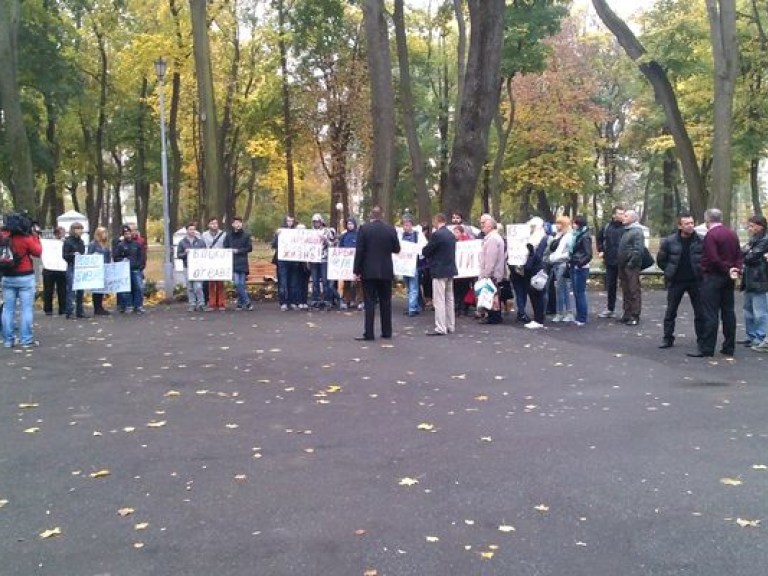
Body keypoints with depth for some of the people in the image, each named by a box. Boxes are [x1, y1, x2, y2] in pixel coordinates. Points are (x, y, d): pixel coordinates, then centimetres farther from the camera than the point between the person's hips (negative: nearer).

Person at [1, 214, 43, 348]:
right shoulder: (26, 239, -12)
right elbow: (38, 252, -2)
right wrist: (34, 236, 4)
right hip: (25, 277, -4)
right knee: (26, 309, 0)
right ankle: (26, 340, -1)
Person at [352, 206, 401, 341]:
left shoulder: (364, 228, -7)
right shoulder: (391, 229, -1)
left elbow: (359, 251, -9)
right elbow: (396, 249, 6)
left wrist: (356, 270, -4)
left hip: (369, 271, -2)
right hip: (386, 271, 2)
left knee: (370, 302, -2)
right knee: (385, 302, 10)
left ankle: (368, 333, -4)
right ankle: (386, 332, 15)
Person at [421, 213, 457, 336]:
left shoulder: (436, 234, -17)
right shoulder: (451, 234, 9)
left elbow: (425, 251, -13)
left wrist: (424, 250, 9)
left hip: (439, 271, -8)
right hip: (450, 270, 8)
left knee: (439, 300, -5)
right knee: (449, 299, 14)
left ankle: (440, 328, -5)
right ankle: (450, 326, 21)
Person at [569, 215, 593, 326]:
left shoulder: (585, 237, -12)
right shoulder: (576, 235, 14)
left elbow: (589, 255, -16)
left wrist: (579, 263, -21)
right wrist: (570, 261, 13)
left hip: (581, 269, -9)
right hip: (574, 268, 9)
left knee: (580, 293, -5)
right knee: (576, 293, 11)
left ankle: (582, 318, 1)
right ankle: (578, 317, 18)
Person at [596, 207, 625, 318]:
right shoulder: (607, 227, 6)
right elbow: (599, 238, 23)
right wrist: (600, 250, 14)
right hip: (610, 261, 4)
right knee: (610, 286, 13)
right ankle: (610, 309, 25)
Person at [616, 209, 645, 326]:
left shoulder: (637, 231, -11)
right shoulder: (626, 230, 18)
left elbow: (638, 249, -19)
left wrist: (631, 263, -21)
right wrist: (619, 261, 15)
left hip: (631, 267, -9)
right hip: (623, 266, 9)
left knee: (634, 291, -5)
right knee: (625, 290, 14)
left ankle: (635, 316, -2)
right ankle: (627, 313, 21)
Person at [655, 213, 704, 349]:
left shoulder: (700, 241, -5)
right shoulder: (669, 241, -5)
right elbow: (660, 260, 6)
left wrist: (701, 272, -1)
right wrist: (670, 272, 3)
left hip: (695, 281, 0)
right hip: (676, 281, 0)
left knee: (700, 312, 5)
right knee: (670, 311, 5)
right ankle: (668, 338, 14)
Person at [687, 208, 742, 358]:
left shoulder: (711, 235, -15)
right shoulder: (732, 234, 11)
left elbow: (713, 259, -21)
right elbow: (739, 255, 12)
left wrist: (727, 270, -10)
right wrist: (736, 270, 0)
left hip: (713, 277, -8)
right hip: (728, 278, 8)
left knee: (710, 314, -6)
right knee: (728, 312, 12)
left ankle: (706, 349, -4)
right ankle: (729, 348, 17)